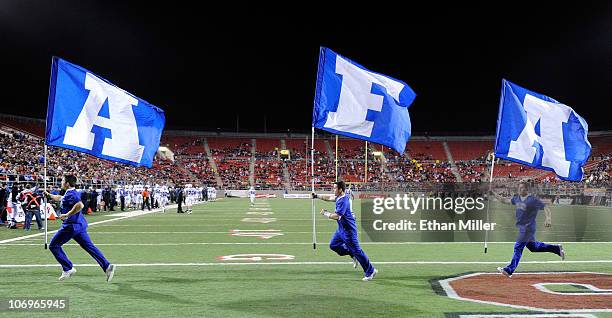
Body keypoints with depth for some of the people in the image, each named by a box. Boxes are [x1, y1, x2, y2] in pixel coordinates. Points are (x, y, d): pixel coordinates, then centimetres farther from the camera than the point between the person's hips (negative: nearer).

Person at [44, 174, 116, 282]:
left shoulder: (71, 194, -15)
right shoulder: (69, 193, 17)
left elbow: (80, 205, -33)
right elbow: (60, 198, 40)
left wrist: (67, 215, -26)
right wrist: (49, 195, 49)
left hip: (71, 226, -9)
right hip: (79, 225, 9)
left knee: (53, 246, 6)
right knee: (90, 246, 7)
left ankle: (68, 269, 6)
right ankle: (107, 266, -2)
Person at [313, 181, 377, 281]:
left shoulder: (343, 201, -25)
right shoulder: (339, 197, 4)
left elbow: (336, 216, -28)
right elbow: (328, 198, 22)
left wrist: (325, 213, -13)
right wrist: (317, 196, 15)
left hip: (348, 229, -10)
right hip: (342, 228, 10)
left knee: (356, 250, -4)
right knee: (333, 245, 17)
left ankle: (370, 271, 6)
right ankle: (353, 255, 23)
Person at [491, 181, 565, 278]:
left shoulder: (533, 199, -13)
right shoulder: (517, 198, 9)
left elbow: (545, 208, -15)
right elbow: (506, 200, 20)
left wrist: (548, 219, -31)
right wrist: (493, 194, 16)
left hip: (528, 227, -8)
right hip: (522, 227, 8)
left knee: (518, 247, -12)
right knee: (532, 247, 18)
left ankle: (509, 270, -13)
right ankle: (557, 249, 33)